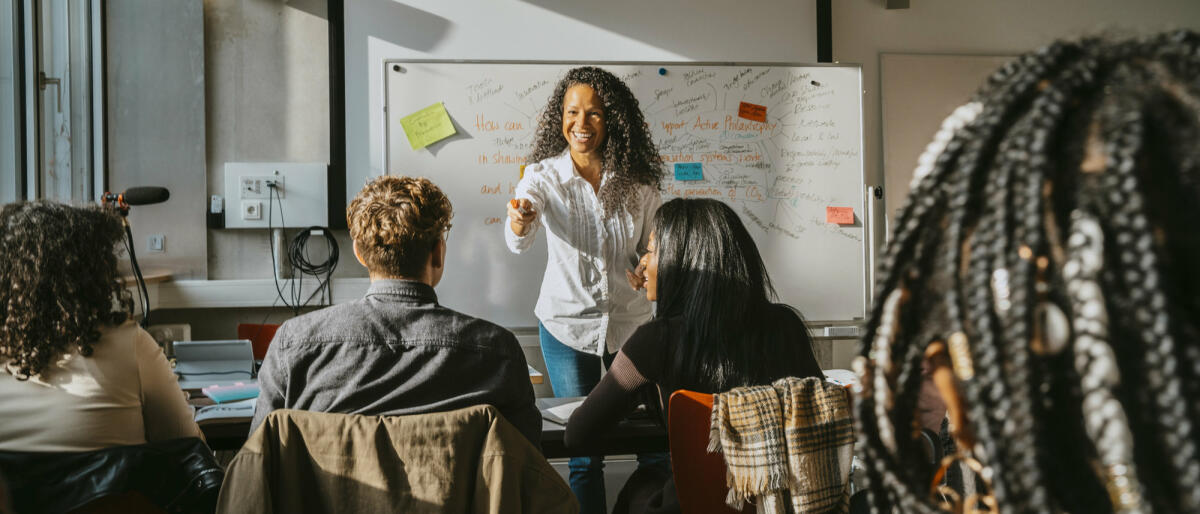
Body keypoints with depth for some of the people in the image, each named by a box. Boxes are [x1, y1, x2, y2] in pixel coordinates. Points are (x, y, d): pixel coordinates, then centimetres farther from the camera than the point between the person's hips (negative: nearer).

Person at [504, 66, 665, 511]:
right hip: (567, 323, -2)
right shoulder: (544, 175, -10)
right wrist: (519, 222, -50)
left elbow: (654, 248, 6)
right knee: (583, 450, 7)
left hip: (630, 320, 2)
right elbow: (516, 241, -27)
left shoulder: (637, 179, -5)